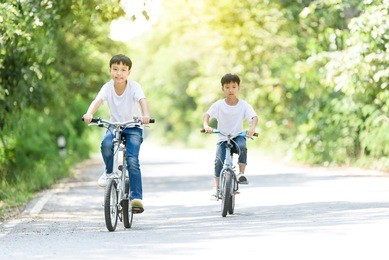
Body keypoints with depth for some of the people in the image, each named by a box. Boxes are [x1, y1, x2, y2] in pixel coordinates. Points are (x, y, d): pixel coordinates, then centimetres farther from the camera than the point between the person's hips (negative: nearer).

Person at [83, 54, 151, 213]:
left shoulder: (134, 87, -14)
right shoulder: (108, 87, -9)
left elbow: (142, 101, -31)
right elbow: (98, 101, -25)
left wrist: (146, 115, -53)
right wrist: (89, 114, -47)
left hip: (133, 127, -2)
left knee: (132, 161, -22)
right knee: (106, 144, -32)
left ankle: (136, 197, -17)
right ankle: (109, 171, -1)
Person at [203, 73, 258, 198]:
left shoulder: (244, 105, -3)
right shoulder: (218, 105, -3)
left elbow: (254, 117, -15)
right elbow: (207, 115, -13)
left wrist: (252, 128, -37)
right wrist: (206, 125, -36)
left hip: (238, 136, 0)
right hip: (222, 138, 0)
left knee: (242, 147, -35)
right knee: (219, 160, -20)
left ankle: (241, 173, -25)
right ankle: (217, 187, -6)